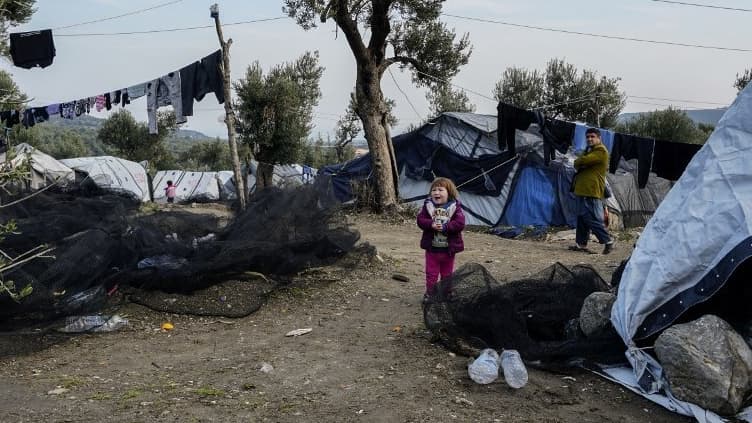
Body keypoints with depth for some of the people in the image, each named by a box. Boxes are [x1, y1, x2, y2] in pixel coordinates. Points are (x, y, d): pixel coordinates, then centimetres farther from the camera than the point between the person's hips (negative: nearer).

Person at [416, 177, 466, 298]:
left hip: (448, 249, 0)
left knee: (447, 274, 14)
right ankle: (429, 293, 20)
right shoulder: (428, 206, -2)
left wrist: (445, 227, -25)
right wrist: (431, 225, -25)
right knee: (431, 273, 8)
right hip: (431, 248, 1)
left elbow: (460, 224, -15)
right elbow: (420, 220, -8)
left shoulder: (455, 207, -6)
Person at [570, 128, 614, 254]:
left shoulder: (601, 151, -8)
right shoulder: (589, 150, 23)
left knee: (592, 219, -12)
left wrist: (579, 162, 1)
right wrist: (581, 164, -6)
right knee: (582, 218, 11)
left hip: (592, 191, -10)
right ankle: (581, 244, 16)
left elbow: (585, 160, -21)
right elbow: (577, 164, 17)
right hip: (582, 190, 10)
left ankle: (608, 241, -5)